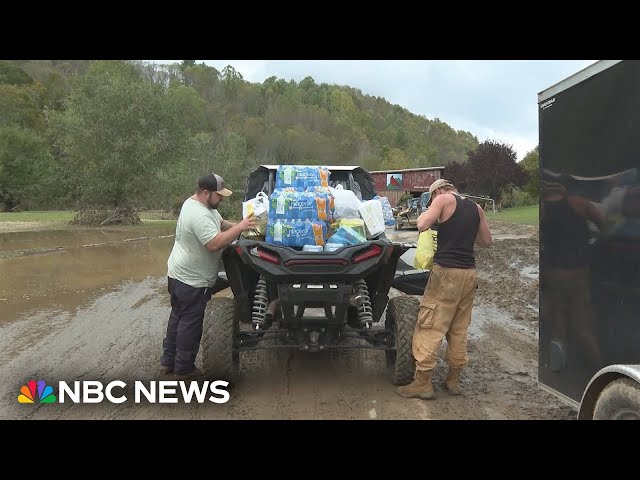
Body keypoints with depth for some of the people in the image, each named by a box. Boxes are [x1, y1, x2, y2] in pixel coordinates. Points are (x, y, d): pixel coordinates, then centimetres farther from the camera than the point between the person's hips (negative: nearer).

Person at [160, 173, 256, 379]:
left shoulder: (195, 203, 5)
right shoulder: (199, 215, -29)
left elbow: (220, 223, 14)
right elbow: (215, 244, -35)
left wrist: (238, 226, -2)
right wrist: (240, 228, -30)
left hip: (180, 275, 11)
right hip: (192, 280, -11)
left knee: (178, 317, 20)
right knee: (190, 324, 4)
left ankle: (168, 361, 33)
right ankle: (183, 368, 19)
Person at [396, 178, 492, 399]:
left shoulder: (444, 199, -3)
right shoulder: (476, 208, 15)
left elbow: (422, 225, -14)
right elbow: (486, 241, 19)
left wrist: (426, 213, 5)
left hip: (446, 272, -7)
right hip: (469, 273, 7)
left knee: (429, 327, -2)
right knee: (459, 329, 14)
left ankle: (423, 383, 0)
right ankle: (454, 379, 20)